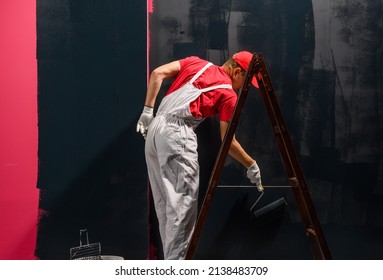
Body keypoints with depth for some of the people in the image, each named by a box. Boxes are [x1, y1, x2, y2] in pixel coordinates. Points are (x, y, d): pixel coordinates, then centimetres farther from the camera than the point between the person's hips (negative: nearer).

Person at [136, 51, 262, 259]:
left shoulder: (195, 62, 20)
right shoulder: (228, 94, 5)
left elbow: (157, 74, 9)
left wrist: (147, 110, 11)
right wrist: (251, 165, 19)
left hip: (154, 129, 8)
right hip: (177, 134, -8)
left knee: (165, 203, 12)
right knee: (183, 201, -4)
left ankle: (170, 260, 20)